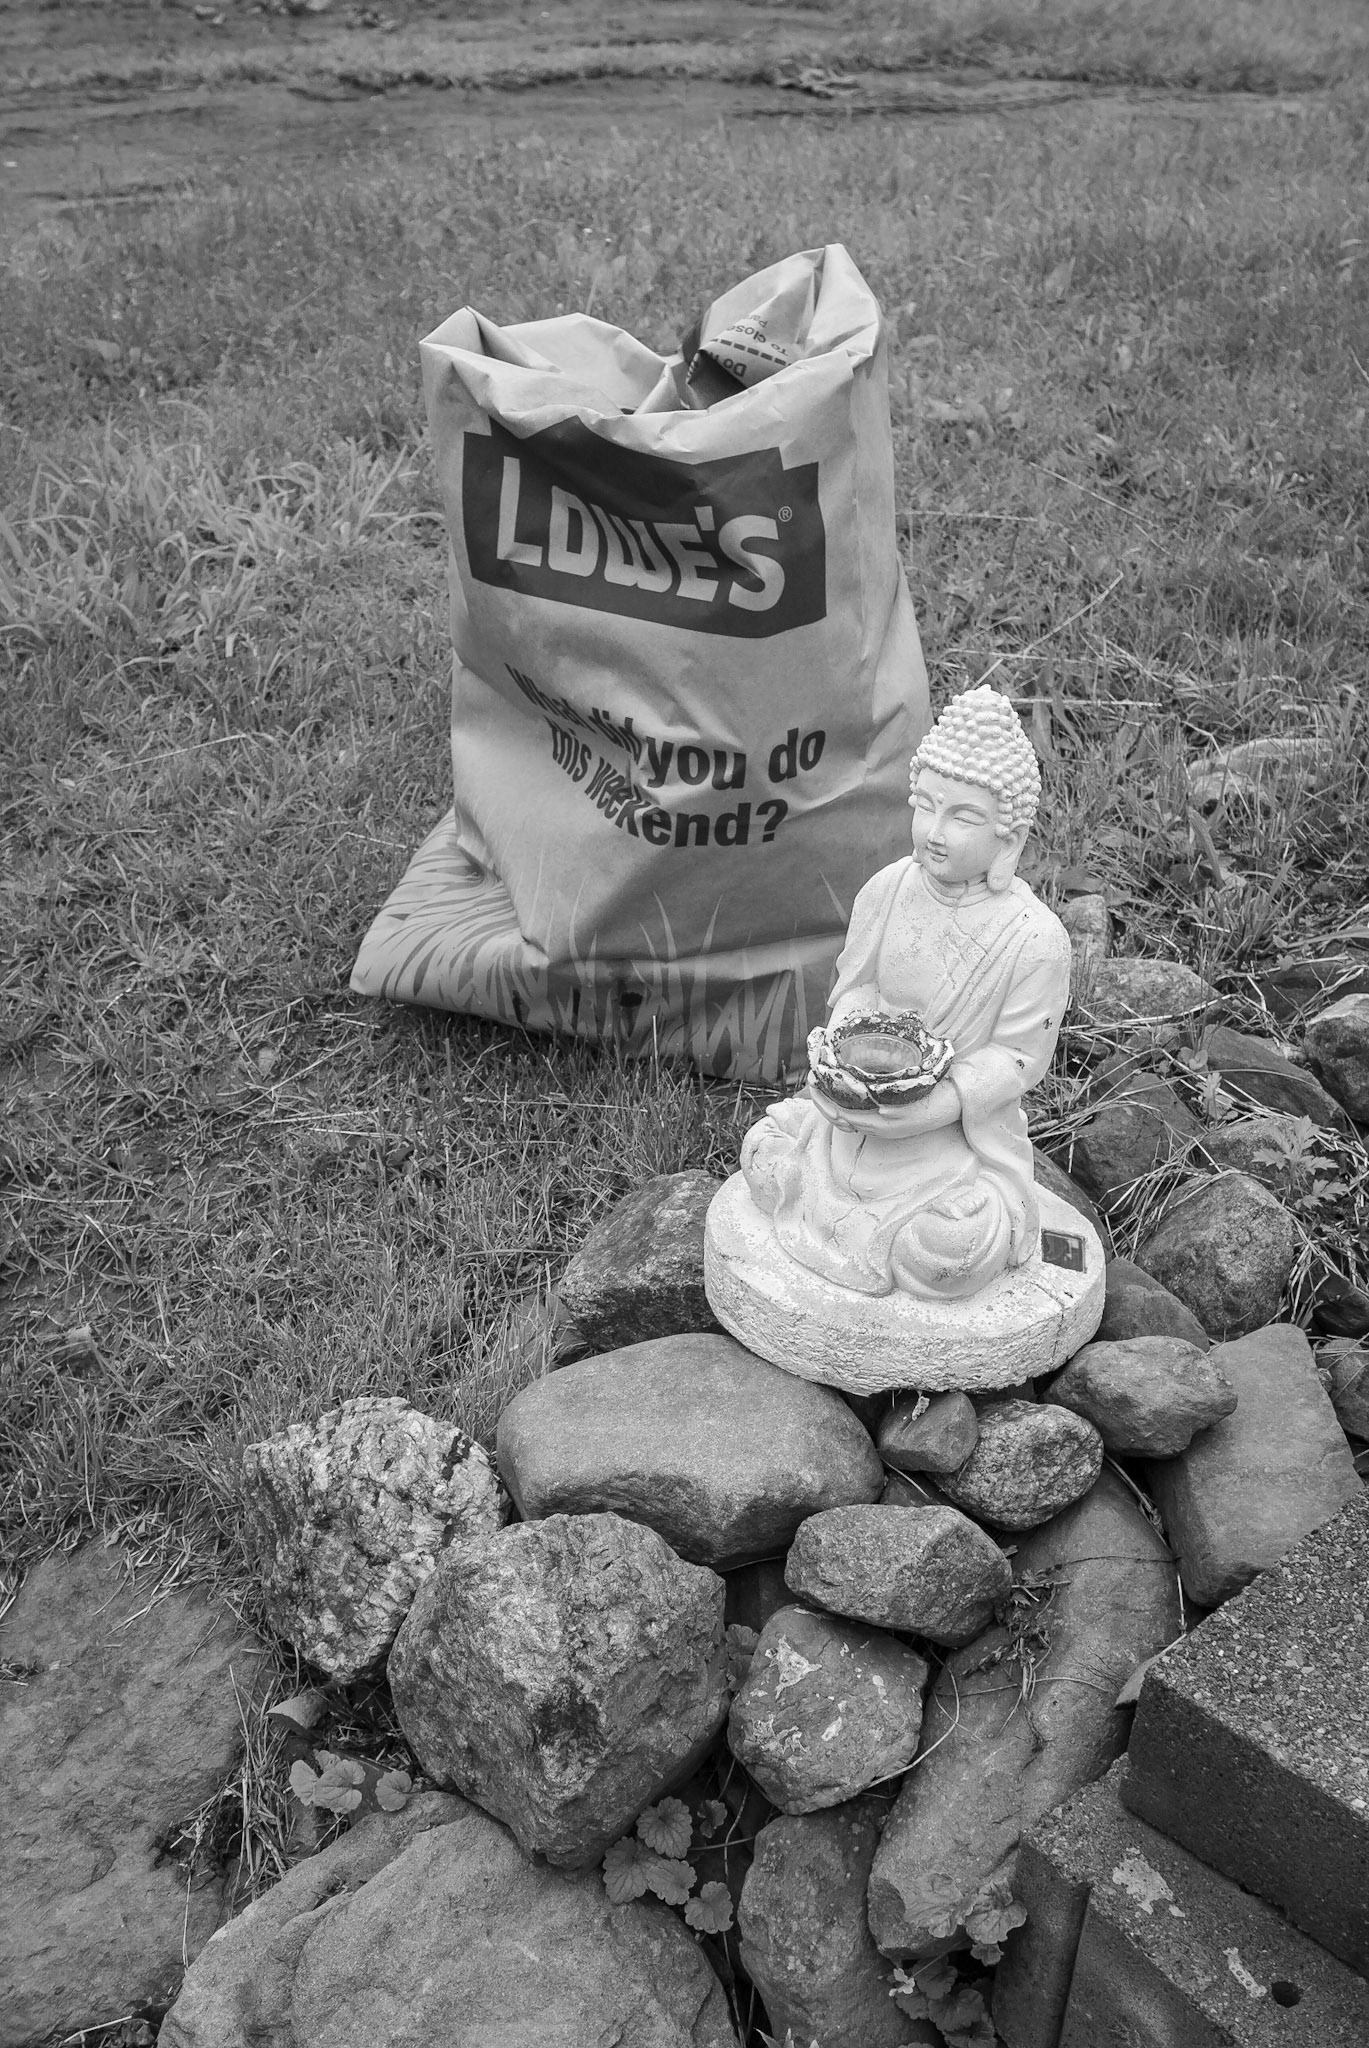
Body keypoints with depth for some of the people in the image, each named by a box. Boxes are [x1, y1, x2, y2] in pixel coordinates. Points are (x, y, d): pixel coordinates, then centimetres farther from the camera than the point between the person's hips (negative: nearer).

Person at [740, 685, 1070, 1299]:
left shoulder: (1036, 937, -19)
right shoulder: (887, 890, -5)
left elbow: (1017, 1057, -15)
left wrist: (932, 1106, -27)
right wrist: (840, 1040, -15)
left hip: (964, 1128, -4)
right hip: (857, 1105, 5)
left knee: (951, 1246, -25)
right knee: (764, 1147, -8)